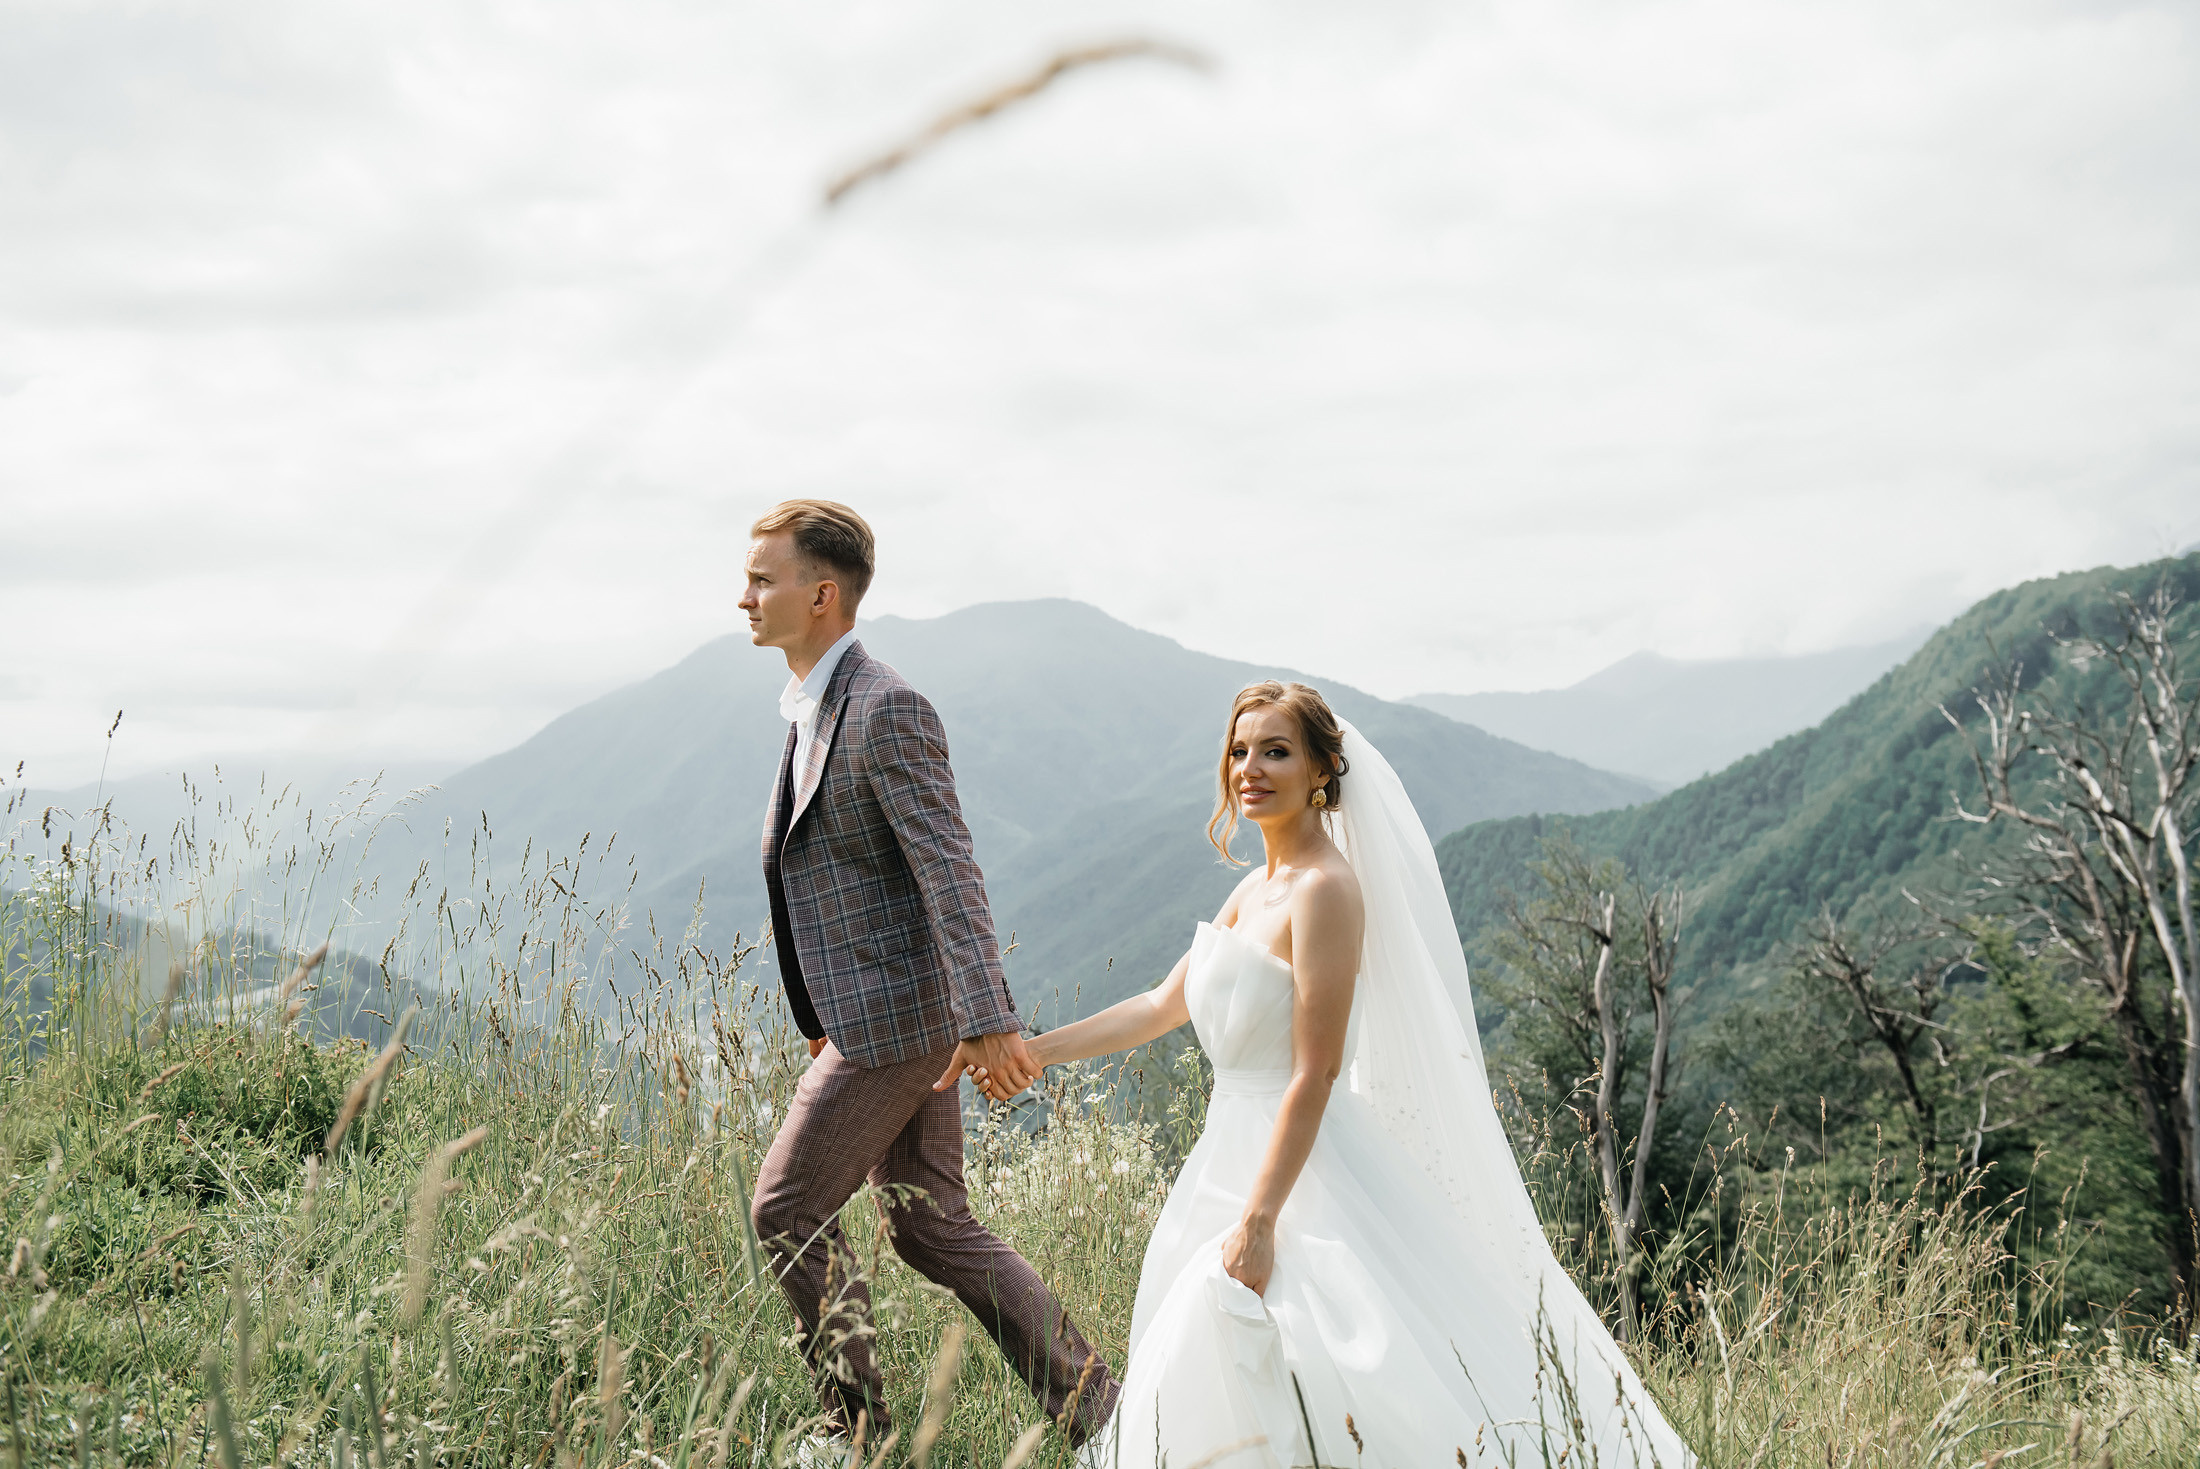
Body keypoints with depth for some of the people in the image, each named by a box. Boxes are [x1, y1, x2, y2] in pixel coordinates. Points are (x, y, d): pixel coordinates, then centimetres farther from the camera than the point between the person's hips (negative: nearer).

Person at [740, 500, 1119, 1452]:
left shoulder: (886, 709, -16)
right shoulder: (814, 708, 15)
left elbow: (949, 870, -23)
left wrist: (988, 1019, -29)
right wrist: (823, 1018, 25)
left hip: (893, 1016, -10)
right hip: (870, 1014, 10)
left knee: (787, 1210, -1)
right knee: (931, 1231, 12)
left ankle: (856, 1427, 12)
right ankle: (1094, 1408, 16)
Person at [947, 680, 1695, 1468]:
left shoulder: (1325, 891, -17)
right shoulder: (1256, 889, 12)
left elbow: (1315, 1076, -21)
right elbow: (1164, 1005, 20)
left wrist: (1258, 1221, -23)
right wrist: (1034, 1050, 17)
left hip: (1302, 1169, -10)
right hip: (1240, 1151, 10)